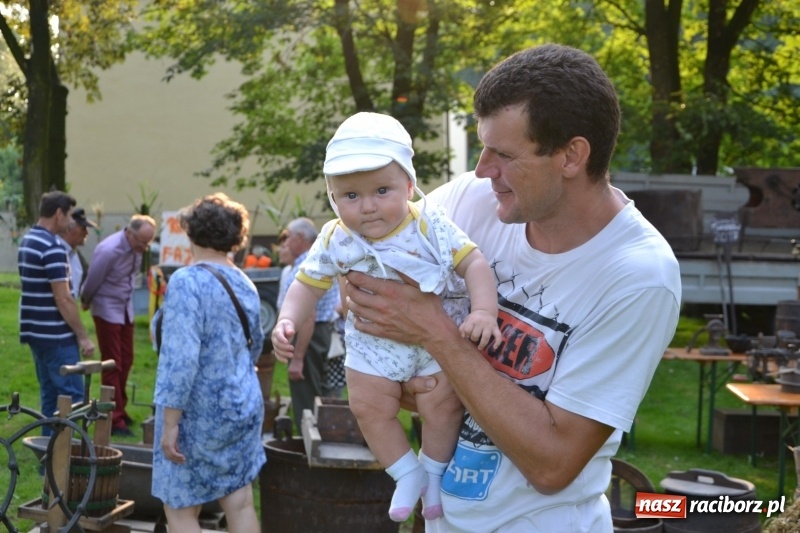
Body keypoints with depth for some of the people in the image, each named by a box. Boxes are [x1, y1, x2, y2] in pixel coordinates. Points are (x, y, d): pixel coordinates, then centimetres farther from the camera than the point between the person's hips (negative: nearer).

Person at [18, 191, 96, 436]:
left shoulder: (26, 242, 12)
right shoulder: (53, 248, -18)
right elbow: (63, 300, -20)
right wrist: (83, 336, -14)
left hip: (35, 332, 10)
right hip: (56, 336, -10)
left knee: (49, 395, 14)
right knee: (72, 396, -5)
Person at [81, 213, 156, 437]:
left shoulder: (136, 248, -5)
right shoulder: (109, 250, -27)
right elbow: (92, 282, -14)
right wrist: (86, 302, 1)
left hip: (126, 309, 7)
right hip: (107, 310, -7)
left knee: (126, 361, 11)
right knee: (112, 365, -4)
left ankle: (119, 410, 25)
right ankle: (114, 420, 1)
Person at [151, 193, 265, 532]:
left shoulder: (187, 281, -16)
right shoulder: (246, 285, 6)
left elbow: (181, 358, -23)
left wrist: (170, 423, -19)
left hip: (200, 414, -7)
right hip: (244, 409, 7)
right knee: (240, 504, 11)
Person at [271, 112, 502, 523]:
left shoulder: (430, 226, -20)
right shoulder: (335, 242, -12)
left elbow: (473, 262, -21)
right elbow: (309, 283, 0)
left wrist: (484, 310, -37)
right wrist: (287, 320, -17)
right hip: (374, 342, 3)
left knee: (441, 407, -2)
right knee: (369, 408, 4)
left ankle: (434, 471, 26)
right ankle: (407, 473, 26)